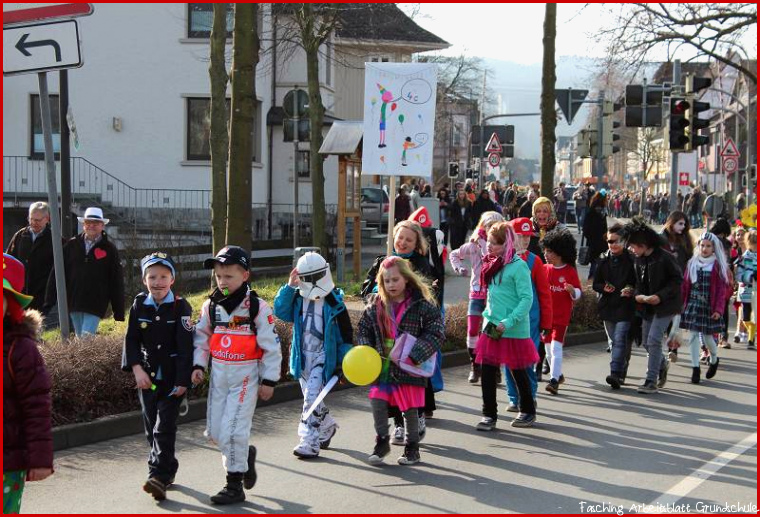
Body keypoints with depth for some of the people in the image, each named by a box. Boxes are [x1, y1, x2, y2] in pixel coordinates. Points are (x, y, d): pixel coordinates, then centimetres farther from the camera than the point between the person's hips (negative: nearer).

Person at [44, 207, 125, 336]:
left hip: (95, 306, -4)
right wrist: (50, 300, 1)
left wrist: (119, 311, -4)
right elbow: (57, 273, 7)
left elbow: (117, 282, -1)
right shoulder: (72, 245, 6)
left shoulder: (110, 249, -1)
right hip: (74, 303, 4)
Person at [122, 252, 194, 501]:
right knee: (151, 427, 11)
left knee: (164, 427, -10)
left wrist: (182, 380, -16)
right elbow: (131, 340, 4)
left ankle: (159, 476, -11)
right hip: (147, 377, 5)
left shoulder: (180, 307, -9)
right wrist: (137, 368, -9)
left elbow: (185, 347, -12)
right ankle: (166, 470, 25)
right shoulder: (139, 306, 3)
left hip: (171, 378, -5)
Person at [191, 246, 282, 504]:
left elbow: (271, 345, -7)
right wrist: (198, 365, 1)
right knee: (214, 431, 9)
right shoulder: (211, 305, 3)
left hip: (245, 376, -6)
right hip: (219, 374, 6)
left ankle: (235, 486, 3)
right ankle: (245, 454, 36)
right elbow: (202, 337, 14)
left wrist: (269, 380, -7)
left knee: (231, 430, -10)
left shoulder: (257, 307, -11)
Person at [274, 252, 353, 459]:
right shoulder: (297, 298, 5)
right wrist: (289, 287, -17)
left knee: (312, 396, -16)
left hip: (324, 357, -5)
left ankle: (310, 442, -13)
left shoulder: (334, 302, -6)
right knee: (310, 397, 17)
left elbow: (346, 334, -3)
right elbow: (281, 311, -10)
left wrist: (342, 361, -6)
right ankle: (328, 425, 42)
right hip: (303, 356, 5)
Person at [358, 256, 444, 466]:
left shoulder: (422, 305, -9)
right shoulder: (375, 305, 4)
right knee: (378, 403, -3)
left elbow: (435, 333, -11)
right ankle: (382, 442, 18)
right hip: (382, 367, 3)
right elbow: (363, 331, 12)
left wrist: (416, 355, -20)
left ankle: (412, 447, 24)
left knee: (410, 409, 6)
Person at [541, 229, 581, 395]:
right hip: (546, 314, 5)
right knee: (548, 348, 12)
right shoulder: (545, 269, 4)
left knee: (556, 347, -13)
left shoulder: (570, 271, -8)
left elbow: (578, 294, -4)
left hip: (562, 316, -5)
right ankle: (558, 375, 31)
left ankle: (554, 380, -11)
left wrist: (572, 290, -24)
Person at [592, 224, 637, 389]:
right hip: (608, 306, 5)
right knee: (613, 341, 11)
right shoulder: (604, 260, 9)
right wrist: (604, 288, -8)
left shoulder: (631, 260, -5)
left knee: (620, 339, -14)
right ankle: (620, 374, 21)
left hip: (625, 306, -5)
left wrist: (631, 290, -20)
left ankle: (616, 373, -21)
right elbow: (595, 284, 13)